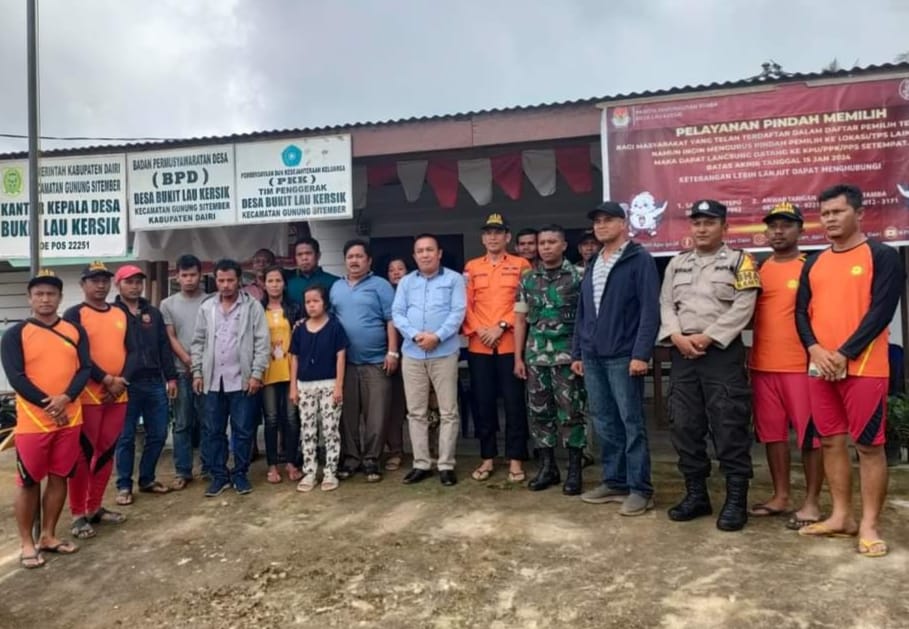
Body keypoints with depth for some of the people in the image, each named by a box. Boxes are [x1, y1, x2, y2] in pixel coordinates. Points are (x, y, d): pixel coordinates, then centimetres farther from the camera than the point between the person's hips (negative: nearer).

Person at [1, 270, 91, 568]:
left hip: (69, 419, 3)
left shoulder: (75, 331, 6)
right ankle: (26, 543, 19)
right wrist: (47, 403, -17)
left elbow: (85, 368, 0)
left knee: (59, 477, 11)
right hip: (32, 421, -3)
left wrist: (65, 398, -16)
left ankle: (48, 536, 25)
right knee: (28, 482, 5)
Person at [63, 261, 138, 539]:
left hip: (118, 395, 5)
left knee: (107, 452, 12)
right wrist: (106, 379, -17)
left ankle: (95, 507, 24)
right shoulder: (74, 314, -2)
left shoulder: (122, 315, 12)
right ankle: (78, 514, 11)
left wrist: (122, 380, -9)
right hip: (87, 396, -5)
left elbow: (133, 351, 6)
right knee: (83, 454, 0)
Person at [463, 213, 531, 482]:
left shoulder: (521, 265, 4)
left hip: (510, 344, -2)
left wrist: (502, 327, -12)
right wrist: (478, 330, -8)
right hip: (478, 346, 3)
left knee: (514, 402, 2)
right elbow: (465, 304, 7)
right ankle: (487, 458, 19)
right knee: (483, 402, 8)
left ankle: (515, 459, 13)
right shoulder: (471, 267, 11)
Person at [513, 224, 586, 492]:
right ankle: (547, 466, 22)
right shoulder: (528, 279, 9)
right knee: (539, 411, 9)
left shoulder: (577, 276, -2)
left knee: (570, 412, 1)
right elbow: (520, 320, 10)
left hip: (567, 355, -4)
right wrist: (518, 358, 6)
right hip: (535, 356, 4)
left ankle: (574, 470, 13)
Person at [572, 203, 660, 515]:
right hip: (593, 357, 7)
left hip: (623, 357, -7)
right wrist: (577, 352, 15)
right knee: (604, 424, 12)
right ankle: (614, 482, 23)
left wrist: (641, 353, -18)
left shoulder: (640, 260, -4)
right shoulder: (592, 265, 18)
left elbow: (650, 310, -12)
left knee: (632, 423, -1)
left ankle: (640, 489, 8)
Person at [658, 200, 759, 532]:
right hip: (682, 353, 5)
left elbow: (743, 307, -7)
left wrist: (706, 337, -13)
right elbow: (666, 304, 9)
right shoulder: (676, 264, 17)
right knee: (685, 426, 8)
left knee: (729, 428, -4)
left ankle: (736, 500, 8)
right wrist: (678, 336, -8)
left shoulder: (739, 260, 3)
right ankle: (696, 494, 21)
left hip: (723, 352, -4)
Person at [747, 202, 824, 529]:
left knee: (810, 433, 3)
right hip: (762, 365, 5)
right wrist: (751, 358, 3)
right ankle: (780, 496, 24)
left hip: (802, 364, -5)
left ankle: (811, 501, 14)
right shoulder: (758, 270, 12)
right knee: (772, 432, 12)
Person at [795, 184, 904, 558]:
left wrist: (844, 355, -14)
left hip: (863, 367, -5)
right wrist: (816, 350, -8)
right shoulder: (814, 264, 14)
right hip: (820, 368, 6)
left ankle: (869, 525, 10)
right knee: (831, 441, 10)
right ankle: (841, 516, 21)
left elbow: (880, 312, -10)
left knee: (869, 445, 0)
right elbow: (801, 312, 10)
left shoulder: (882, 256, -2)